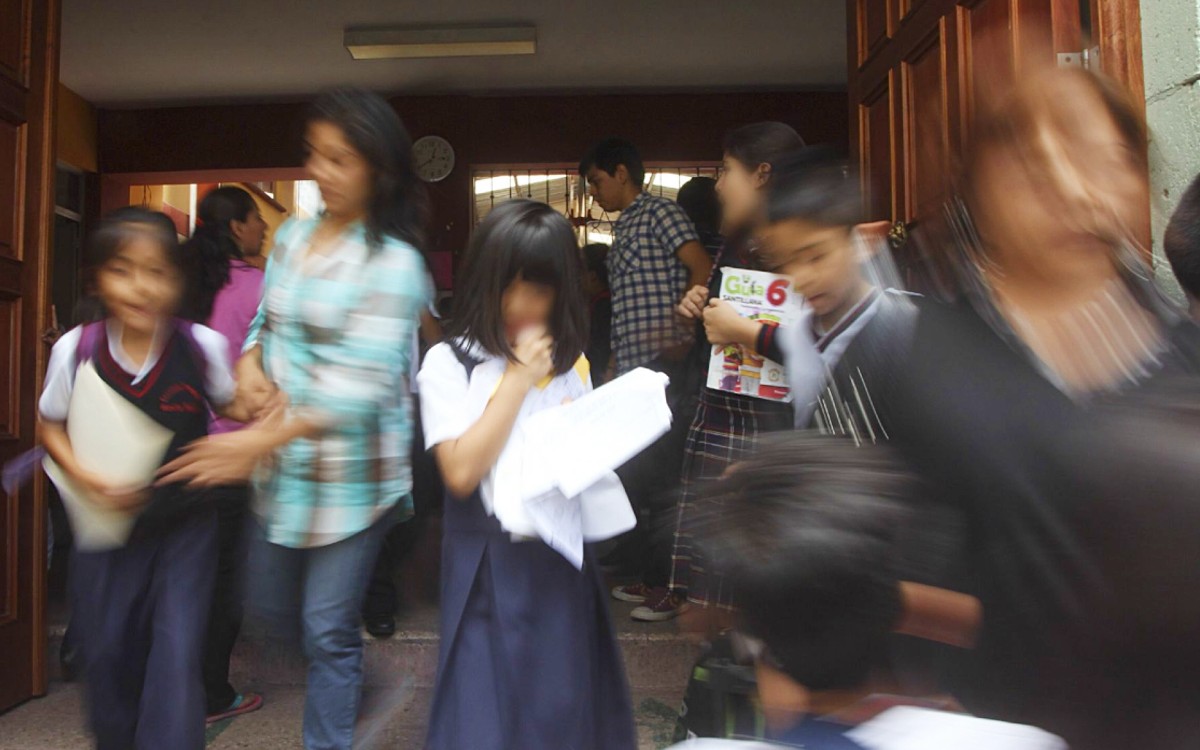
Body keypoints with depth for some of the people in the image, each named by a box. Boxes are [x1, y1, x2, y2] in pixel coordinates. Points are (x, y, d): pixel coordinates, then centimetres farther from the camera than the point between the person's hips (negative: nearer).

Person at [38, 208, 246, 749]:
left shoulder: (203, 345, -14)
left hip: (185, 524, -1)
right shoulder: (75, 349, -12)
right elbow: (50, 425, 4)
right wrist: (83, 476, -13)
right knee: (107, 654, 17)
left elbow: (227, 402, 6)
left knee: (177, 656, -5)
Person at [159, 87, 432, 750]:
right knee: (271, 604, 23)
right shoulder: (293, 235, 6)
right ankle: (342, 673, 51)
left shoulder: (393, 263, -16)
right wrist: (250, 361, -4)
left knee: (329, 629, 4)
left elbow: (364, 381, -22)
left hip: (350, 471, -7)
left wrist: (263, 442, -26)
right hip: (283, 463, 7)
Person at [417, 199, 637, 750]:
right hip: (492, 566, -4)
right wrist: (519, 377, -17)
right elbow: (462, 472, -18)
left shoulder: (570, 361, 8)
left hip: (564, 557, 5)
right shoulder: (451, 362, -8)